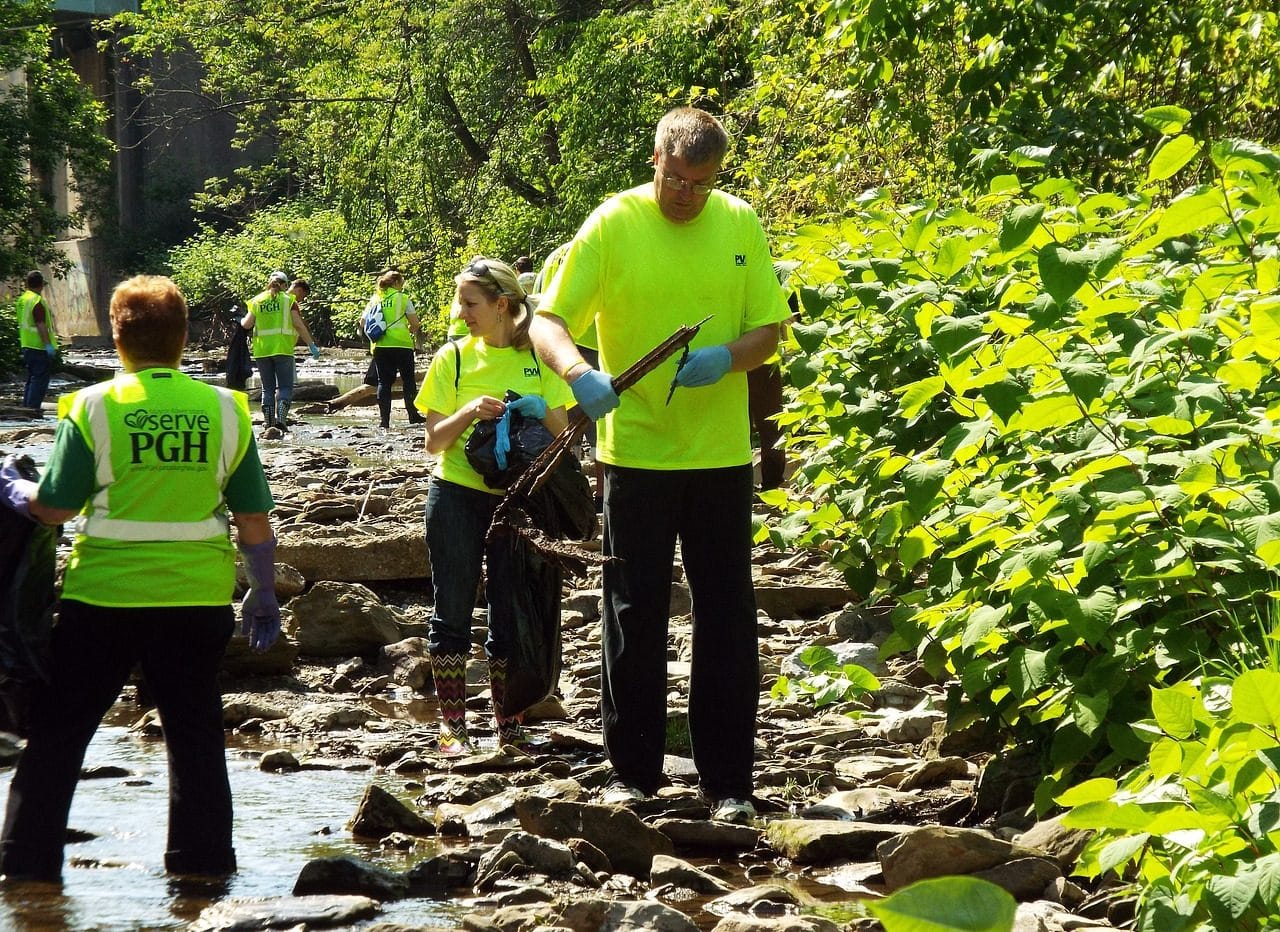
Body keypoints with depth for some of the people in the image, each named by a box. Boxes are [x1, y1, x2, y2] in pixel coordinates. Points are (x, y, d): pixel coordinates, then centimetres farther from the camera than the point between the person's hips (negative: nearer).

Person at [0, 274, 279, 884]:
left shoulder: (93, 407, -7)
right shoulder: (224, 410, 0)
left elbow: (54, 507, -6)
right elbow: (253, 519, 3)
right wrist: (263, 595, 15)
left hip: (104, 597, -2)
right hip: (198, 598, 2)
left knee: (58, 732, 9)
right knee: (195, 733, 14)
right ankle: (202, 859, 16)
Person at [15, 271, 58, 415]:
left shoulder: (22, 299, 11)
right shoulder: (37, 302, -17)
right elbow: (41, 325, -22)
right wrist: (48, 344, -21)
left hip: (27, 345, 9)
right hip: (39, 347, -9)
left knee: (31, 378, 17)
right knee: (40, 380, -6)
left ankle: (26, 407, 19)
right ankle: (34, 409, -9)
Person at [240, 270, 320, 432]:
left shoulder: (257, 301, 8)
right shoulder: (288, 300, 1)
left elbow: (247, 324, 2)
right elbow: (298, 324, -6)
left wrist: (241, 321, 26)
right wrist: (311, 345, -2)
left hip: (262, 350, 3)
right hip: (283, 348, -3)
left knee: (267, 388, 11)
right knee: (285, 387, 2)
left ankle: (267, 422, 8)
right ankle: (281, 418, -17)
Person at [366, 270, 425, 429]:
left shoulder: (374, 300, 8)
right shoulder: (403, 299, -3)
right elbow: (415, 325, -5)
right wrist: (411, 330, 16)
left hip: (380, 346, 3)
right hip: (401, 344, -3)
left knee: (384, 382, 5)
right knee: (408, 380, 9)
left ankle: (384, 419, -2)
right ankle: (413, 415, 9)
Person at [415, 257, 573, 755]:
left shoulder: (538, 358, 2)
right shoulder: (454, 358, 0)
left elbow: (562, 434, 5)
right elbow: (434, 440, -2)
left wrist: (542, 412, -17)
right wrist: (470, 412, -21)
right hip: (457, 495, -1)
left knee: (510, 612, 6)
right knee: (453, 610, 1)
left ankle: (508, 722, 13)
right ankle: (451, 723, 7)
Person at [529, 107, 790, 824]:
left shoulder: (741, 225, 3)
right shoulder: (613, 225, -5)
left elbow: (770, 329, 6)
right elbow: (549, 320, -10)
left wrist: (726, 358, -16)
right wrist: (579, 373, -31)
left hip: (720, 453, 2)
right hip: (636, 450, -2)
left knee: (727, 617, 4)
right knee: (635, 616, 5)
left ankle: (729, 781, 11)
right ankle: (634, 772, 15)